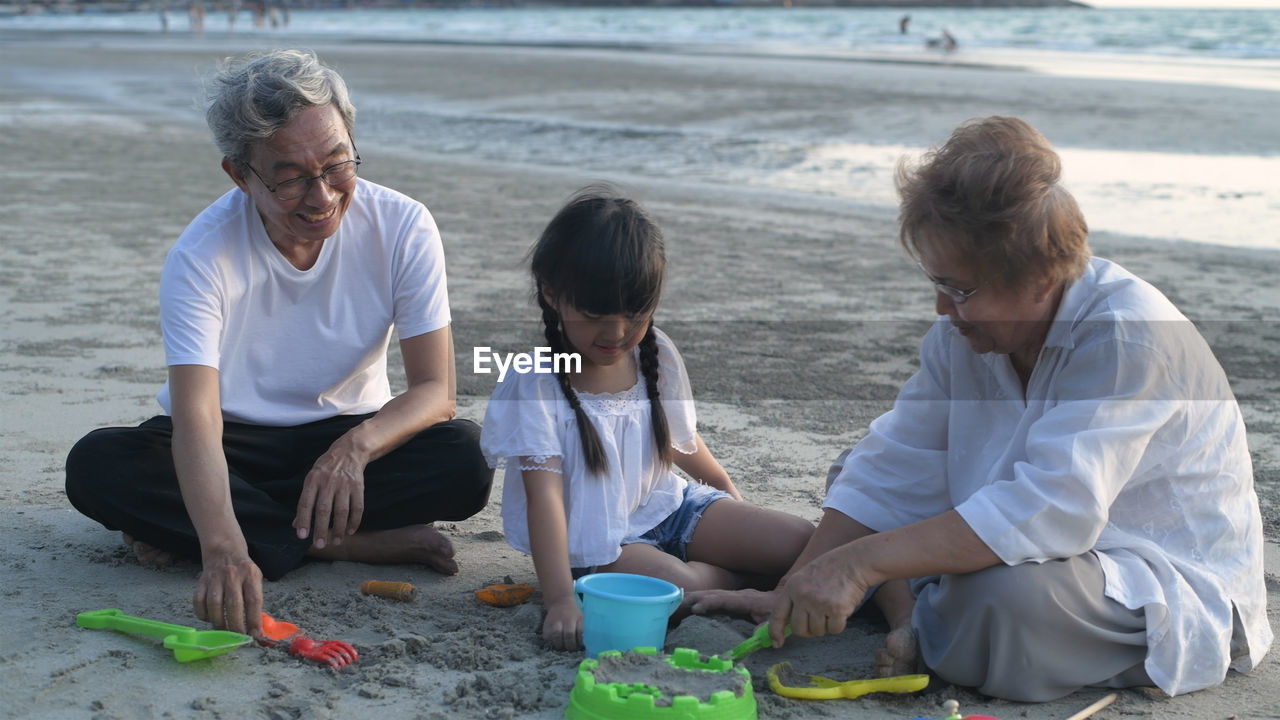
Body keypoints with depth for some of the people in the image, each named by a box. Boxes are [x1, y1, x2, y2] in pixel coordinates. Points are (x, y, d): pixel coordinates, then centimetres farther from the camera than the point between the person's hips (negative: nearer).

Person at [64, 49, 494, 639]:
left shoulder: (403, 229, -18)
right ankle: (349, 544, -25)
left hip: (352, 433, 1)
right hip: (235, 441, 0)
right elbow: (195, 419, -34)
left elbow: (435, 389, -17)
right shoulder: (202, 257, -24)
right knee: (97, 465, -29)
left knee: (466, 461, -30)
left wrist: (356, 446, -40)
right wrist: (223, 549, -53)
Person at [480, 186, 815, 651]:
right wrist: (560, 600, -34)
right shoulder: (534, 386, -18)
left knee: (801, 542, -12)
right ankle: (743, 577, -4)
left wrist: (727, 490, 31)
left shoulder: (657, 356, -1)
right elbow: (544, 495, -26)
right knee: (671, 583, -34)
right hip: (594, 539, -5)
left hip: (664, 506, 5)